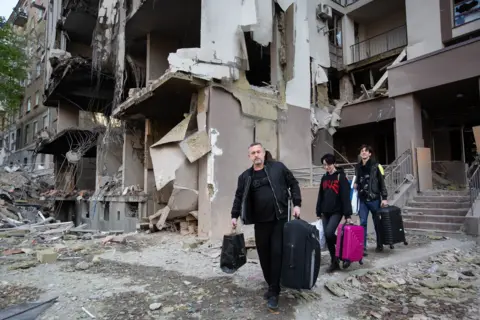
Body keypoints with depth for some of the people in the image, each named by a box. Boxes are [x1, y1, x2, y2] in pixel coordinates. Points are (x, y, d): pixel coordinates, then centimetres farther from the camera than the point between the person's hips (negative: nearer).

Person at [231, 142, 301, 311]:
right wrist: (234, 215, 3)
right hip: (260, 222, 3)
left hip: (279, 219, -2)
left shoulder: (278, 167, 0)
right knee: (264, 254, 9)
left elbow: (293, 184, 5)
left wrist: (296, 204, -2)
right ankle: (271, 286, 30)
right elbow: (239, 197, 11)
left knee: (277, 253, -2)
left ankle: (274, 292, 9)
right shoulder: (245, 176, 5)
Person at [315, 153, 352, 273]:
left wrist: (348, 215, -16)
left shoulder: (341, 177, -7)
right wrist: (318, 212, 13)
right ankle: (334, 262, 17)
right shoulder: (324, 178, 11)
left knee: (329, 233, -22)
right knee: (327, 238, 5)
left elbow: (346, 196, -12)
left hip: (337, 212, -6)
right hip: (325, 212, 6)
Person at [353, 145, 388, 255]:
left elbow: (382, 182, -6)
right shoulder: (358, 167, 10)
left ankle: (380, 245, 26)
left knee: (377, 223, 11)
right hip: (362, 199, 3)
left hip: (374, 198, -3)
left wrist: (384, 198, -11)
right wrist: (356, 185, 2)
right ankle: (363, 247, 2)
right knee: (363, 223, -1)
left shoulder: (376, 166, -5)